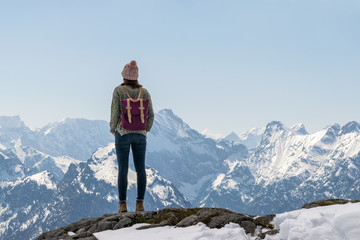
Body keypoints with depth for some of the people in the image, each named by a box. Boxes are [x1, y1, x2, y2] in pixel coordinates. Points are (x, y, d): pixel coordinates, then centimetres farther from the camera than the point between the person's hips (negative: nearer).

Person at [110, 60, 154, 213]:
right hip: (140, 135, 3)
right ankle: (140, 203, 5)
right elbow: (150, 116, 2)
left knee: (123, 169, 0)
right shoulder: (144, 92, 2)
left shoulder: (119, 90, -7)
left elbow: (115, 113, -9)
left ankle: (123, 204, 0)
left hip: (123, 133, -2)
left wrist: (112, 129, 9)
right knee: (140, 169, 6)